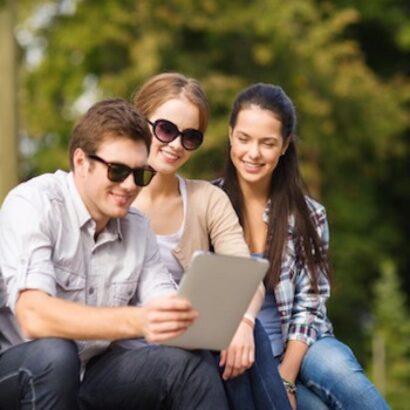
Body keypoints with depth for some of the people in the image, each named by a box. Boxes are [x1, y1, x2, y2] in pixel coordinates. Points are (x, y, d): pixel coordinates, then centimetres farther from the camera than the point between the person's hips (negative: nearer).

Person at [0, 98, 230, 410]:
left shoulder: (138, 227, 4)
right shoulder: (32, 205, -16)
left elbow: (165, 313, -1)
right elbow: (33, 316, -29)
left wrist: (190, 318, -26)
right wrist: (134, 321, -43)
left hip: (93, 372, 5)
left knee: (190, 363, -20)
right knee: (54, 353, -36)